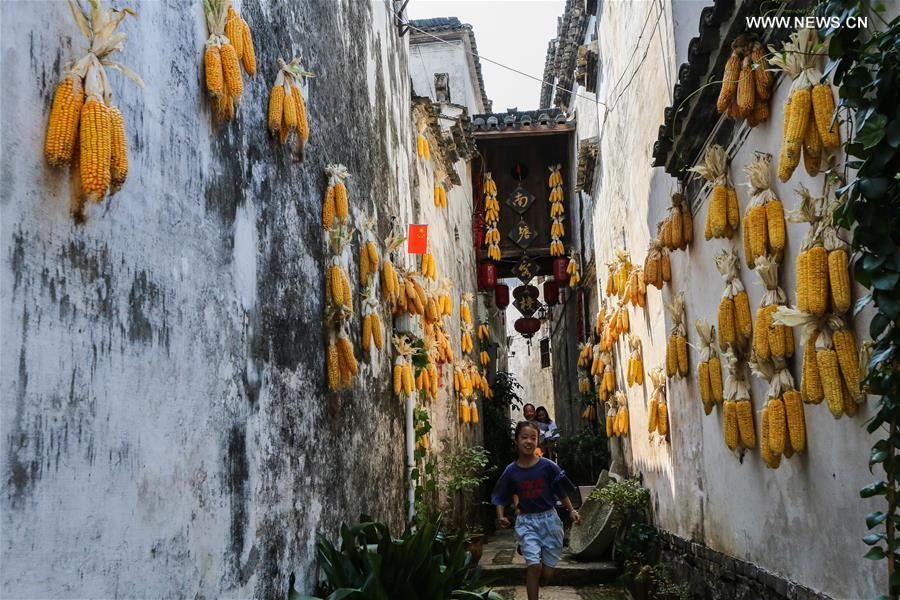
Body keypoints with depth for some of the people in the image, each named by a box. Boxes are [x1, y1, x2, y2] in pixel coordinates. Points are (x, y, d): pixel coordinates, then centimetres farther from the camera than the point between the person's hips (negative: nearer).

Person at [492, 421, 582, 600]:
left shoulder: (547, 466, -9)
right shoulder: (511, 471, -5)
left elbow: (562, 491, 2)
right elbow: (500, 498, 4)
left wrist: (571, 511, -7)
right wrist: (501, 517, -11)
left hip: (549, 519, 0)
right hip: (526, 521, 0)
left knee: (547, 574, 4)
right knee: (534, 565, -16)